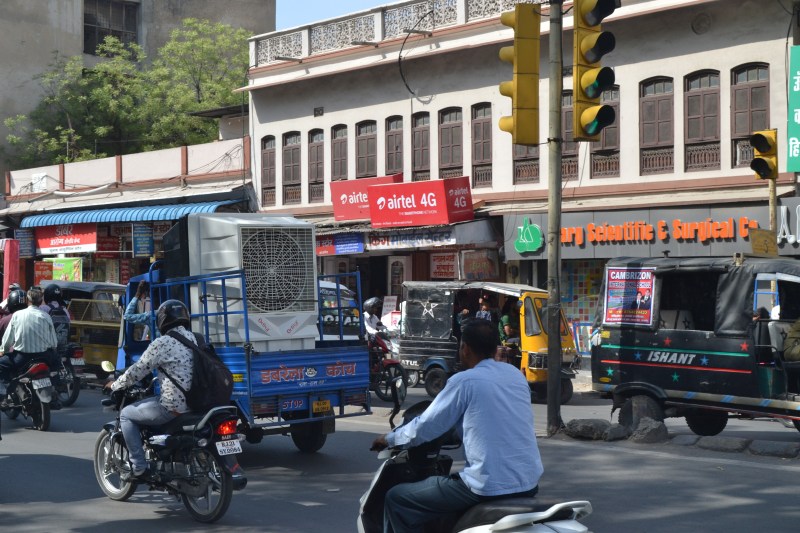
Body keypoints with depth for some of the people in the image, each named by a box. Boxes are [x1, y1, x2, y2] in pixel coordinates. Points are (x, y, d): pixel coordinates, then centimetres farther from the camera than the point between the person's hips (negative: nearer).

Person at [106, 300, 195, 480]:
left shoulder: (163, 343, -12)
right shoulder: (194, 338, 10)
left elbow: (138, 370, -6)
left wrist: (114, 385, 9)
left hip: (173, 407, -8)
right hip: (194, 402, 8)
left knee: (126, 414, 12)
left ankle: (138, 468, 5)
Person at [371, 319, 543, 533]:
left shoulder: (464, 381, -8)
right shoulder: (516, 374, 11)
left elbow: (425, 428, -1)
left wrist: (389, 439, 18)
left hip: (489, 487, -7)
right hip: (529, 483, 8)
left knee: (397, 499, 5)